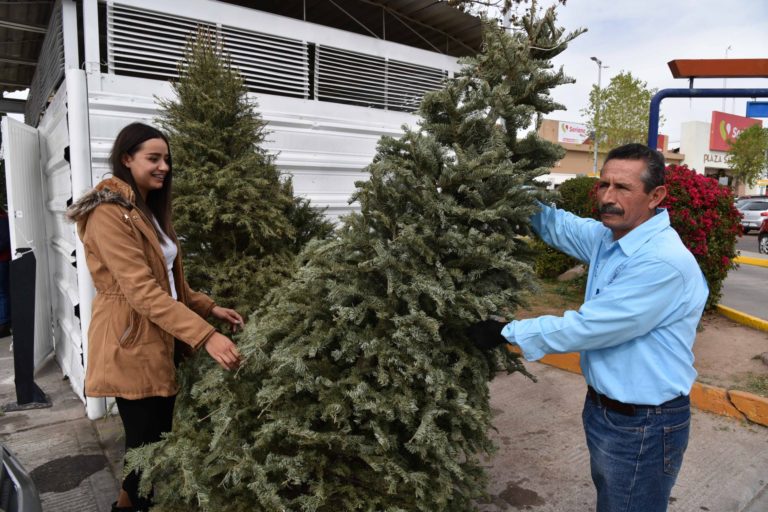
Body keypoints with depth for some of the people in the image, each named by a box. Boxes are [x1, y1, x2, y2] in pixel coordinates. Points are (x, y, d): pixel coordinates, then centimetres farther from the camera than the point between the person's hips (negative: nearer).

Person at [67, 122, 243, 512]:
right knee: (147, 441, 3)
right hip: (131, 343, -9)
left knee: (156, 436, 19)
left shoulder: (150, 209, 14)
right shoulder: (109, 213, -18)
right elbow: (142, 291, -27)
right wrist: (205, 336, -34)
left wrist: (210, 308, 5)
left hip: (160, 338, 9)